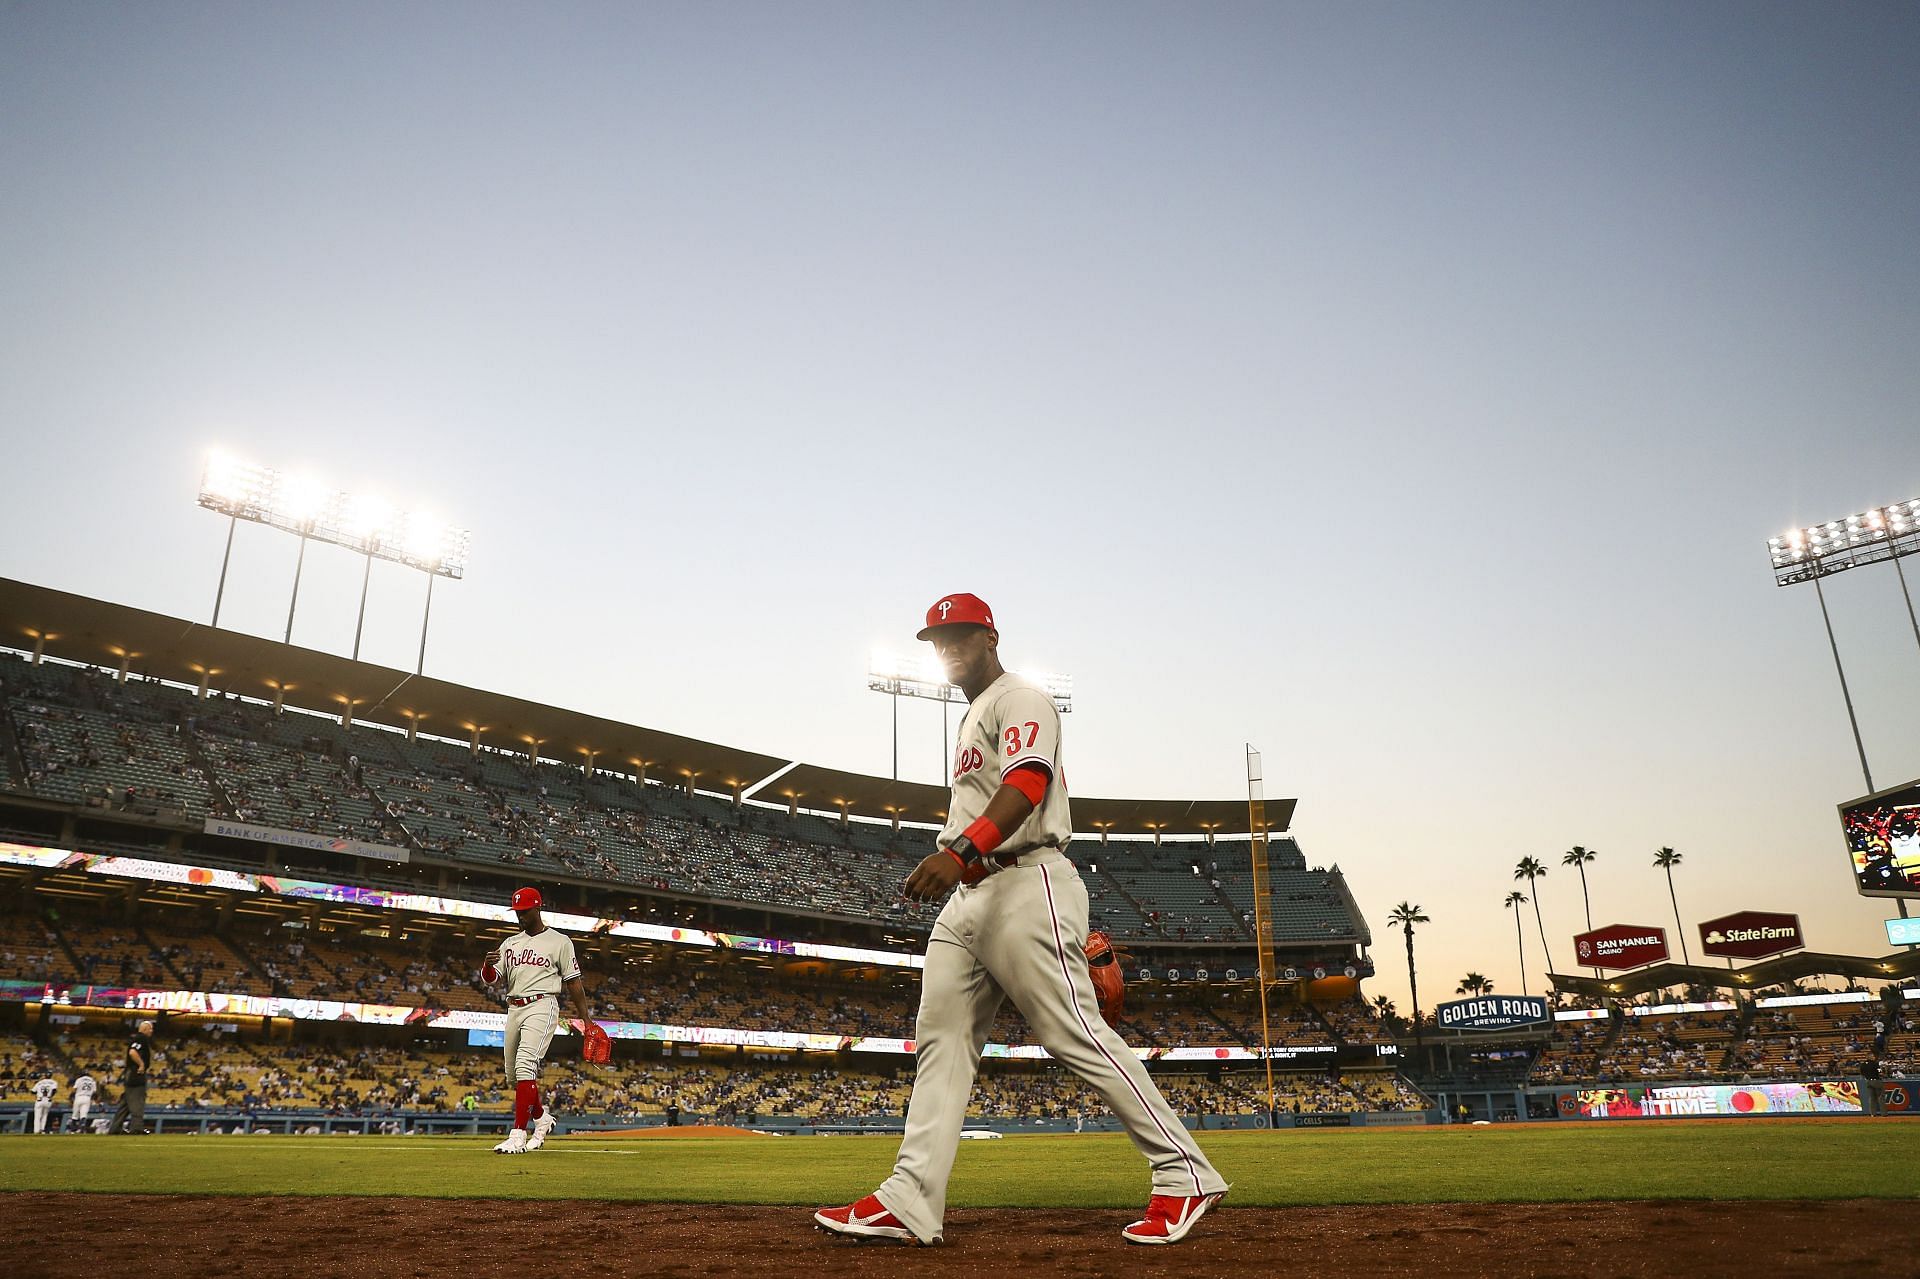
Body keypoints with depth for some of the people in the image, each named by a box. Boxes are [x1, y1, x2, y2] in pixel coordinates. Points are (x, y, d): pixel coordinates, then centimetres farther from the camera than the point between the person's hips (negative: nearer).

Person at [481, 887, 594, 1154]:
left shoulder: (559, 941, 1)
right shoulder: (510, 943, 17)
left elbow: (573, 983, 2)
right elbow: (492, 980, 11)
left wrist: (587, 1020, -2)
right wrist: (488, 965, -13)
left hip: (541, 1007, -7)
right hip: (514, 1009, 7)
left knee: (525, 1065, -21)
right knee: (513, 1073, 10)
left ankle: (519, 1134, -22)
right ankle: (541, 1118, 32)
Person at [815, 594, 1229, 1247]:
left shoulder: (1020, 700, -4)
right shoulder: (970, 720, 26)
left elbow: (1026, 784, -22)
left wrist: (959, 850, -36)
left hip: (1024, 881, -9)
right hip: (968, 897, 10)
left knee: (1075, 1034, -10)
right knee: (941, 1040, 4)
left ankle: (1185, 1174, 0)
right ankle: (909, 1203, 5)